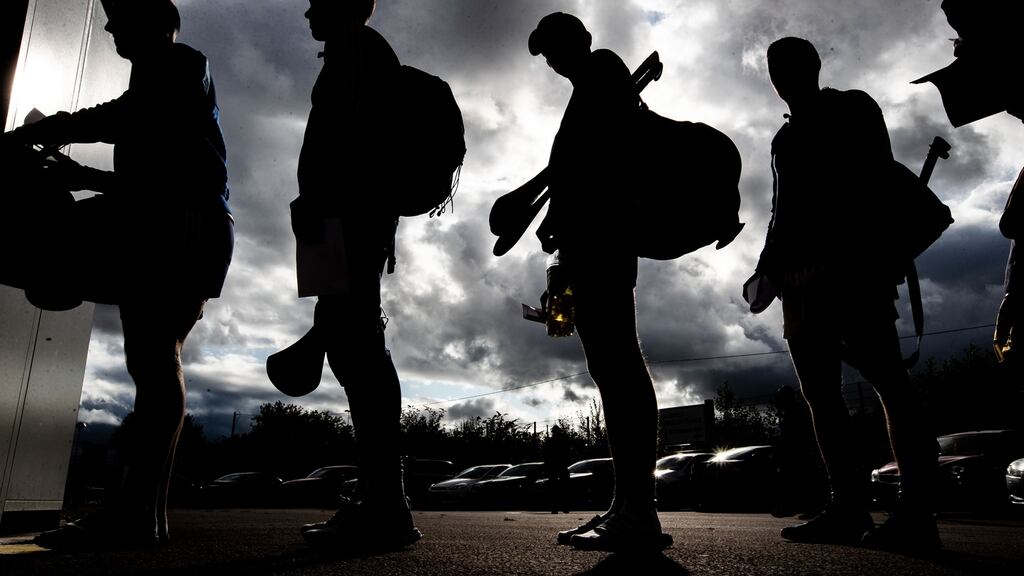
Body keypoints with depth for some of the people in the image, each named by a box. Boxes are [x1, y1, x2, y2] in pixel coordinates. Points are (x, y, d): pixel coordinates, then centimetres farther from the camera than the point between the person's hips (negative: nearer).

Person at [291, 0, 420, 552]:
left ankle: (387, 508, -19)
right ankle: (377, 502, 4)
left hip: (349, 211, -10)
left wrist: (315, 200, -21)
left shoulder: (354, 44, 4)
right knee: (348, 339, 4)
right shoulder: (367, 54, 33)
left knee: (355, 340, -17)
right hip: (360, 215, 10)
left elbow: (347, 125, -13)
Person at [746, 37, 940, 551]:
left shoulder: (854, 110, 10)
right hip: (799, 277, 7)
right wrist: (767, 272, 12)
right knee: (820, 392, 0)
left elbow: (876, 182, -3)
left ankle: (915, 511, -14)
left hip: (854, 263, -6)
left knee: (886, 378, -13)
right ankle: (850, 508, 1)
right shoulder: (786, 139, 26)